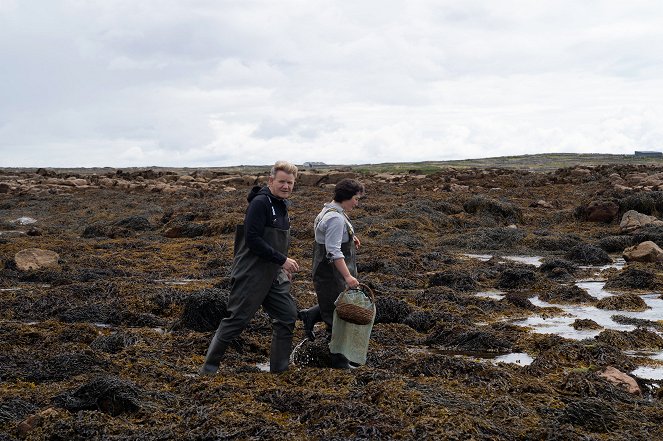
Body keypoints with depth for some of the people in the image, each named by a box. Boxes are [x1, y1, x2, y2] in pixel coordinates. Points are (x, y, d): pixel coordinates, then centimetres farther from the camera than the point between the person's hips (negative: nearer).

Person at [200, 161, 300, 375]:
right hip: (251, 274, -9)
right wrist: (282, 260, -21)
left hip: (273, 275, 9)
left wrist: (284, 265, 17)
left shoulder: (281, 205, 13)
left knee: (288, 315, 8)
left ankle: (279, 369, 18)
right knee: (237, 319, -4)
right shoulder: (260, 203, -17)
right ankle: (209, 367, 9)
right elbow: (252, 240, -24)